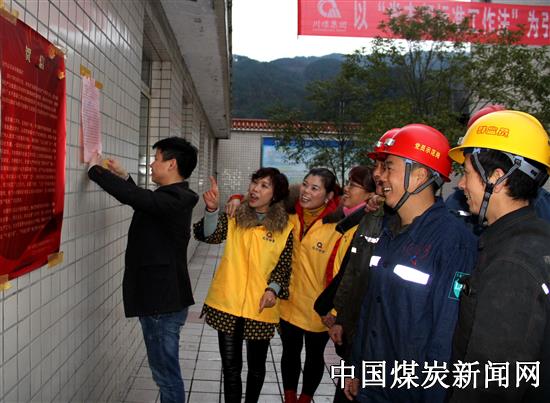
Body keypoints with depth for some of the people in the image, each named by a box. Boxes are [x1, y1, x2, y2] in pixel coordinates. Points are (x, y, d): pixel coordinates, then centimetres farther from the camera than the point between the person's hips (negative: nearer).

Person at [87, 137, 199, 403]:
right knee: (165, 371, 20)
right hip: (161, 297, 10)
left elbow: (130, 196, -32)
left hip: (162, 301, -10)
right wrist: (123, 176, 21)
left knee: (166, 374, 0)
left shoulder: (172, 200, -20)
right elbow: (142, 199, 31)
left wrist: (95, 169, -16)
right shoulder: (173, 198, 11)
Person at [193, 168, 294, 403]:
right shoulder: (235, 216, 0)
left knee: (256, 366, 17)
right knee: (231, 367, 8)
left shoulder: (285, 227, -2)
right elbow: (209, 236, -17)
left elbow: (284, 266, 1)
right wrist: (212, 209, -35)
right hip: (228, 304, 0)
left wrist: (273, 289, -17)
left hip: (260, 307, 0)